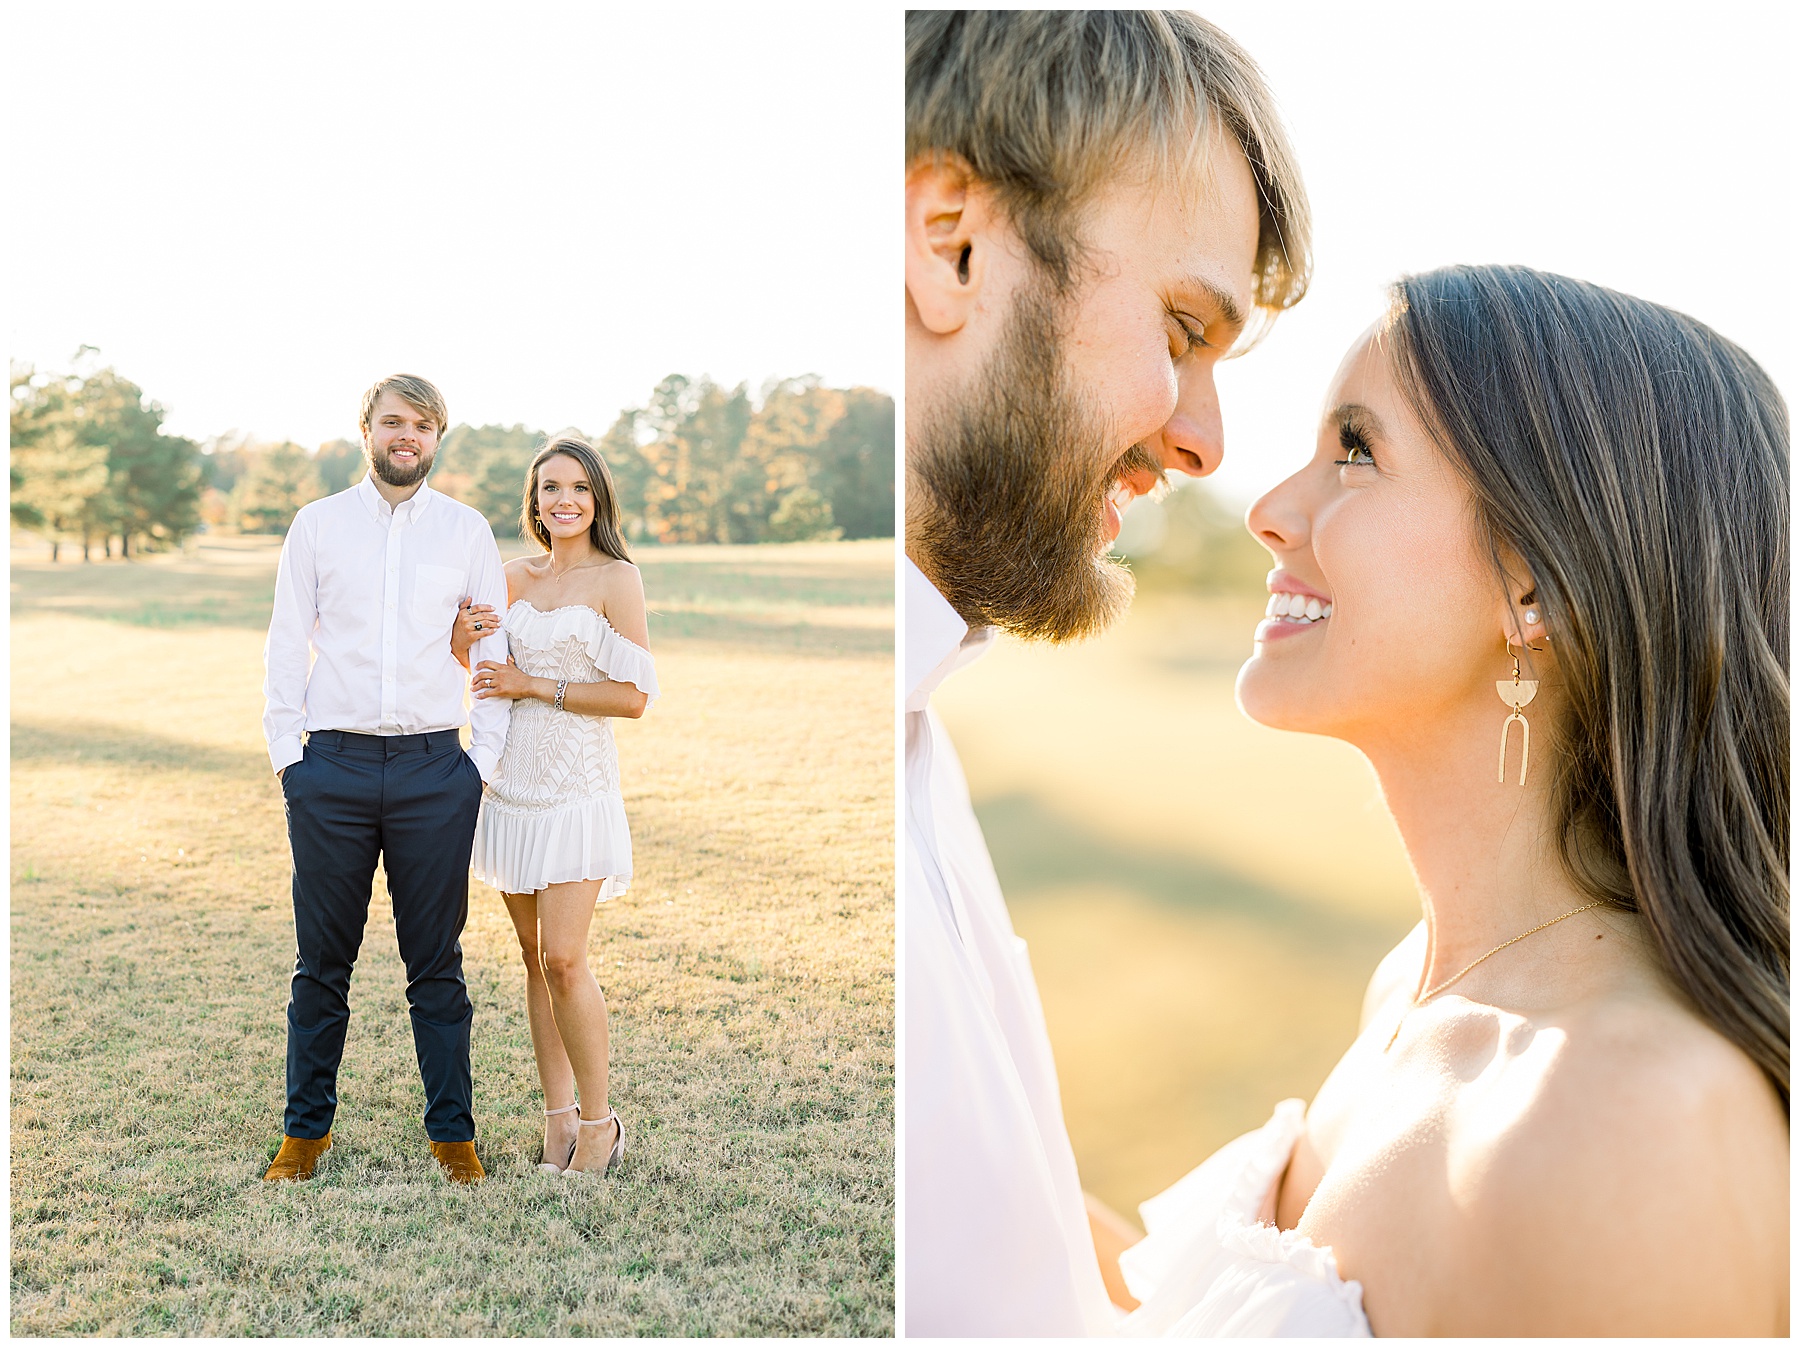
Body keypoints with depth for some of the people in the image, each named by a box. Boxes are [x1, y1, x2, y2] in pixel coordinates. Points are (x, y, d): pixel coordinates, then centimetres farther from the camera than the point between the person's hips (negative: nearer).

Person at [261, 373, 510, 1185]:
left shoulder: (467, 531, 6)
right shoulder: (317, 525, 7)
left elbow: (496, 652, 8)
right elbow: (286, 646, 7)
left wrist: (483, 761, 1)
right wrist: (287, 755, 0)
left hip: (434, 769, 0)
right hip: (333, 767, 0)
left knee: (436, 963, 6)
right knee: (322, 963, 7)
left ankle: (452, 1131, 17)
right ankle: (306, 1130, 22)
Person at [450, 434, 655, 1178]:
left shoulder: (617, 578, -6)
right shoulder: (516, 575, 11)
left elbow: (634, 696, -12)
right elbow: (492, 672, 22)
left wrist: (532, 685, -13)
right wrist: (464, 642, 0)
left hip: (576, 787, -6)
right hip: (511, 780, 6)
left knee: (563, 959, -10)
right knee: (534, 956, 9)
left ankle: (598, 1122, 8)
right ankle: (557, 1117, 20)